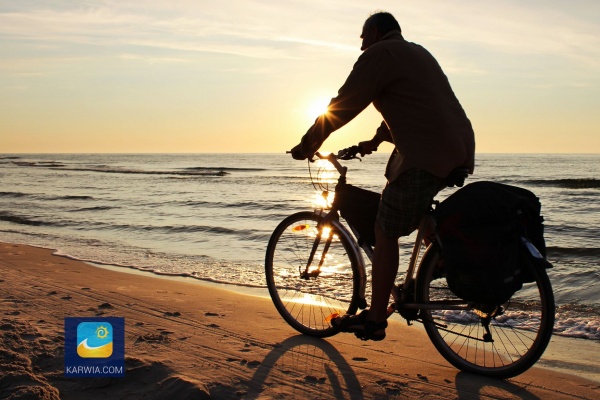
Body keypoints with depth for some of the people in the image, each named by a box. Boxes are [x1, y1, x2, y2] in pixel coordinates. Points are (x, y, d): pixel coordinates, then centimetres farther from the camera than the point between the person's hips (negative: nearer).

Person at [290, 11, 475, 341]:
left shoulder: (379, 54, -2)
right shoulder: (417, 53, 26)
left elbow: (341, 107, -4)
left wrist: (307, 145, 5)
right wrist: (376, 140, 43)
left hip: (428, 157, -9)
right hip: (460, 149, 10)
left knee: (385, 233, -1)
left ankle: (374, 321, 6)